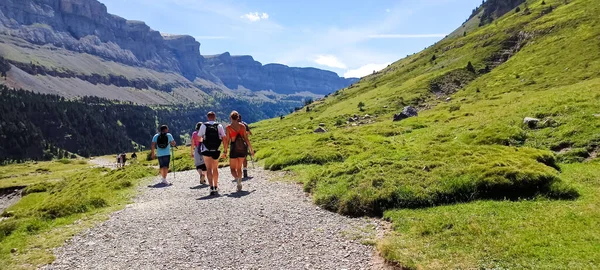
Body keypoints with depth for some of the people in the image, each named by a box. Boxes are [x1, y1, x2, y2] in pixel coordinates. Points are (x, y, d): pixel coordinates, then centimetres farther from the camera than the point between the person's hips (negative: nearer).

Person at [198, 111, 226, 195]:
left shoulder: (203, 126, 0)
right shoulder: (219, 126, 2)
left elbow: (199, 138, 3)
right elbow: (224, 138, -2)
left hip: (206, 150, -2)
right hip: (216, 151, 2)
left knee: (209, 169, -1)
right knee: (215, 169, 16)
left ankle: (211, 187, -15)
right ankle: (216, 187, 23)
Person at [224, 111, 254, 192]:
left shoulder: (229, 127, -5)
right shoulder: (242, 126, 3)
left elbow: (227, 140, -7)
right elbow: (246, 139, 1)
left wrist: (225, 151, 1)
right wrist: (251, 149, 7)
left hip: (234, 148, -3)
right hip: (242, 147, 3)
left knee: (233, 169, 6)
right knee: (239, 168, 16)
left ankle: (237, 179, -25)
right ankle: (239, 186, 12)